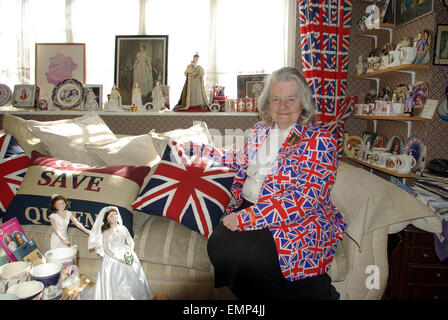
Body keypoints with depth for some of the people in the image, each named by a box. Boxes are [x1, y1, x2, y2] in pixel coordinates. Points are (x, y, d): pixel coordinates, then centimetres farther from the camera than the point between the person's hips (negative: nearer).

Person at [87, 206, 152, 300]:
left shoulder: (123, 228, 8)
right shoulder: (106, 232, 0)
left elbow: (131, 243, 7)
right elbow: (105, 249, -6)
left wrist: (129, 253, -11)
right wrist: (118, 258, -17)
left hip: (127, 256, 3)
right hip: (113, 258, -2)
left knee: (132, 281, 0)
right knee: (115, 284, -6)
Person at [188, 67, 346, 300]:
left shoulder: (320, 140, -7)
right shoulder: (259, 130, 13)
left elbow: (309, 197, -18)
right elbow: (243, 161, 32)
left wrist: (247, 217, -23)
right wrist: (199, 149, 31)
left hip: (300, 221, -5)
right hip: (248, 206, 6)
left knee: (251, 257, -31)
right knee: (218, 244, -24)